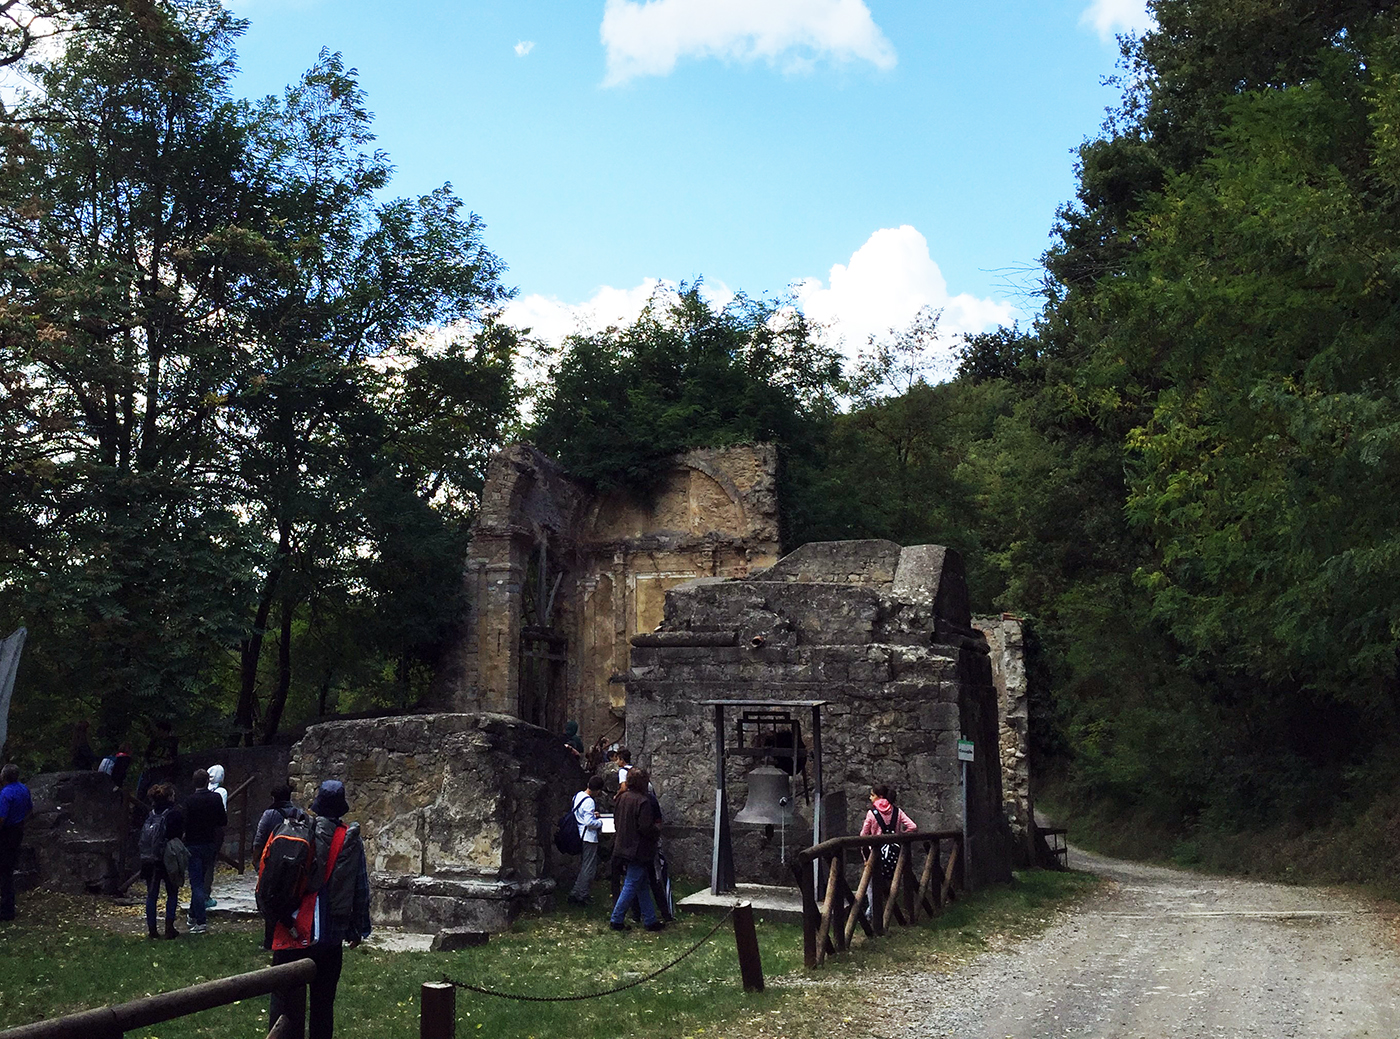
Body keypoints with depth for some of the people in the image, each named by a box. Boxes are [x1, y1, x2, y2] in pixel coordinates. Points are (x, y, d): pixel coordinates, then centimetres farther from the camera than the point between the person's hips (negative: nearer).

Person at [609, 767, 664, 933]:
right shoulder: (642, 801, -20)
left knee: (643, 886, 15)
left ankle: (650, 920, 20)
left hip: (624, 847, 9)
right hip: (638, 850, -9)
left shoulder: (622, 798, 5)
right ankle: (617, 920, 6)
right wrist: (658, 827, -3)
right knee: (631, 886, 1)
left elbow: (616, 820, 15)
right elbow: (646, 828, -22)